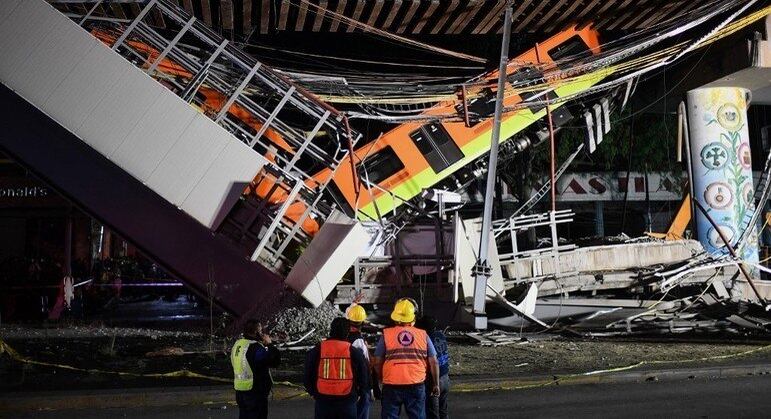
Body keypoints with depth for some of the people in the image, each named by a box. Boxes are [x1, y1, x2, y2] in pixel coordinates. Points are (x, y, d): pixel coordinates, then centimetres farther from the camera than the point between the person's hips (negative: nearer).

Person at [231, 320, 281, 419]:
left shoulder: (237, 344, 7)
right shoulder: (255, 347, -20)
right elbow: (275, 361, -22)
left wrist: (263, 345, 10)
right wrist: (269, 344, -9)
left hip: (240, 391, 8)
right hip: (255, 392, -8)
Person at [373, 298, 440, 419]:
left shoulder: (386, 334, -1)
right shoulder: (423, 335, 2)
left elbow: (377, 363, -1)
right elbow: (434, 363, 3)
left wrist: (382, 379, 16)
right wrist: (436, 384, 13)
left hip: (392, 386, -1)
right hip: (417, 386, 1)